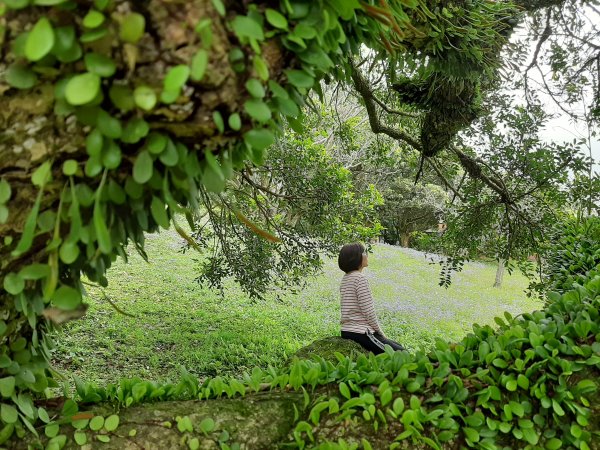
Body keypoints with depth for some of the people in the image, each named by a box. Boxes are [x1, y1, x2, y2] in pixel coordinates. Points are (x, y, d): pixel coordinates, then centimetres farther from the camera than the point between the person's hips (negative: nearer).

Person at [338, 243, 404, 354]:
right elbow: (369, 311, -16)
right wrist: (379, 332, -1)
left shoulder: (346, 279, 14)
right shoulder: (360, 278, -15)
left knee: (398, 346, 17)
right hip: (360, 333, -10)